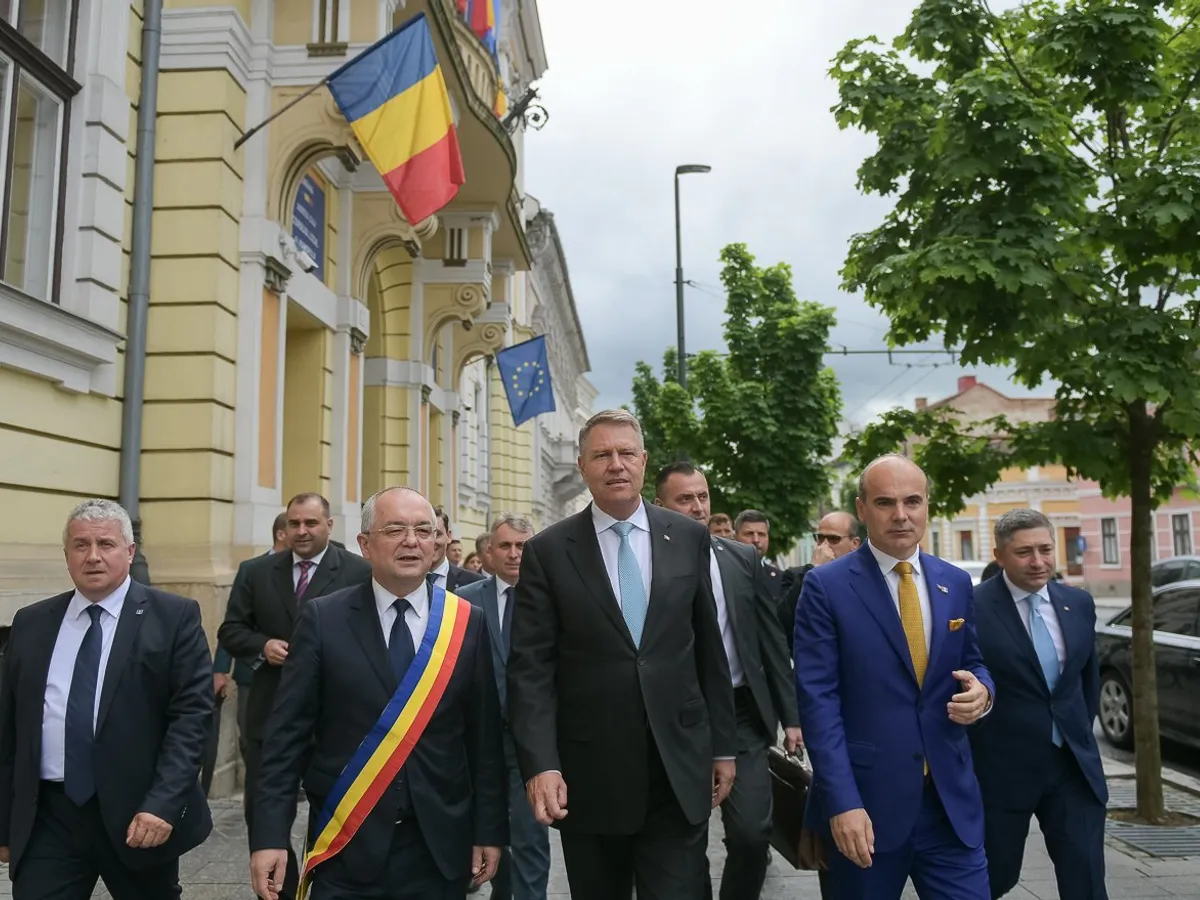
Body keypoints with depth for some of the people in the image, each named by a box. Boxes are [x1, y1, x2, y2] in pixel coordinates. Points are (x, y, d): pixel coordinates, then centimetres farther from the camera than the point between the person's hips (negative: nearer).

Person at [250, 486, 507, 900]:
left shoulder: (468, 623, 0)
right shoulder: (323, 619, -4)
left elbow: (485, 737, 2)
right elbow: (288, 734, -4)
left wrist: (490, 830, 1)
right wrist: (270, 834, -10)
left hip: (441, 845, 2)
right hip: (346, 845, -1)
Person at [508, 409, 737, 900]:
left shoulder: (689, 537, 3)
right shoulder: (547, 551, -3)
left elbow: (709, 649, 8)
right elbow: (530, 668, -7)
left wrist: (723, 745, 9)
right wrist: (540, 765, -16)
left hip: (680, 770, 1)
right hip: (587, 776, 0)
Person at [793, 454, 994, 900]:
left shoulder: (955, 582, 8)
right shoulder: (826, 585, -7)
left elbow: (972, 663, 18)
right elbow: (817, 698, -11)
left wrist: (980, 690, -7)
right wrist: (842, 802, -18)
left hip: (951, 799, 4)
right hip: (866, 799, -3)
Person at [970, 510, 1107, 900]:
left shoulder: (1079, 603, 4)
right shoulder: (972, 608, -15)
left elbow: (1088, 675, 17)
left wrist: (1081, 732, 16)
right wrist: (971, 751, -5)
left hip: (1074, 764, 4)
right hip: (1001, 767, -4)